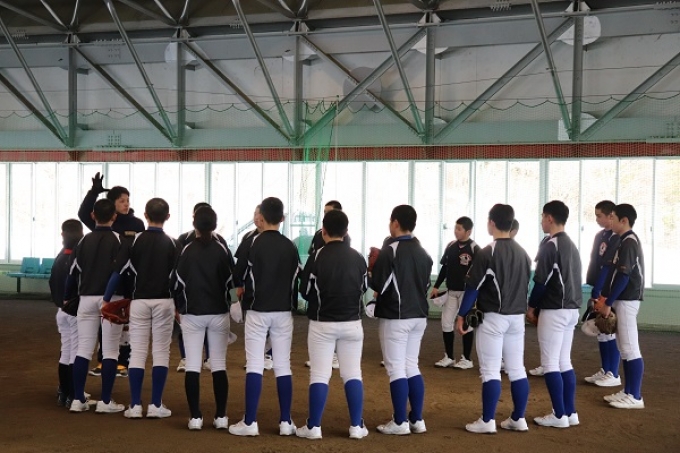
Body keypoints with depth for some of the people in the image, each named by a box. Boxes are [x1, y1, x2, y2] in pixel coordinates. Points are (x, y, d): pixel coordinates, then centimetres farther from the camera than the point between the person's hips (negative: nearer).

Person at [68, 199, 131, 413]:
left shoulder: (84, 241, 7)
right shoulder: (119, 241, -5)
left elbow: (73, 272, 8)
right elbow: (117, 273, -17)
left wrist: (66, 297, 20)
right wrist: (107, 298, -17)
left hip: (86, 299, 4)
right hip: (112, 299, -4)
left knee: (83, 349, 8)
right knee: (110, 350, 2)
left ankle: (78, 399, 10)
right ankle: (105, 401, 3)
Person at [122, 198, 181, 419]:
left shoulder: (135, 240, -2)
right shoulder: (172, 243, -1)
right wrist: (179, 306, 9)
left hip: (139, 300, 0)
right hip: (164, 301, 0)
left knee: (138, 351, 5)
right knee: (161, 352, 5)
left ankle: (135, 405, 4)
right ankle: (156, 405, 4)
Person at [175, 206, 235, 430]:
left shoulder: (187, 250, -5)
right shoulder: (222, 249, -4)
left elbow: (179, 283, 0)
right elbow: (231, 281, 2)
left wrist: (179, 308, 13)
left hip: (192, 314, -1)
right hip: (219, 313, 1)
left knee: (192, 365, 3)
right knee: (219, 365, 6)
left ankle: (195, 417, 1)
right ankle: (221, 416, 6)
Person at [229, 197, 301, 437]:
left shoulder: (253, 243, -8)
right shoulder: (290, 246, 2)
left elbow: (239, 275, 0)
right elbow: (296, 279, 8)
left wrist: (241, 288, 20)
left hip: (257, 311, -3)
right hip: (283, 312, 3)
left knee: (254, 365, 1)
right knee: (283, 366, 7)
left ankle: (250, 422, 1)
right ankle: (285, 422, 10)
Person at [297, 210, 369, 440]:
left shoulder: (317, 256, -10)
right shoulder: (358, 257, 1)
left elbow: (305, 291, -5)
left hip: (322, 324, -3)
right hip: (352, 323, 3)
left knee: (319, 376, 2)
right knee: (353, 375, 9)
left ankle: (313, 427, 6)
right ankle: (357, 426, 11)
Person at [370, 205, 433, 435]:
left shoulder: (390, 250, -13)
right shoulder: (423, 252, 9)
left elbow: (378, 285, -13)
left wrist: (375, 266, 4)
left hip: (395, 317, -7)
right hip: (419, 316, 7)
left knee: (396, 369, 0)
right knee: (412, 367, 15)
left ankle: (400, 422, 4)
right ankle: (417, 420, 17)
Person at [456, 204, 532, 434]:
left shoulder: (486, 253, -12)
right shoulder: (523, 253, 9)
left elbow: (473, 288, -12)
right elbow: (526, 286, 15)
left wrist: (461, 315, -4)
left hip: (493, 317, -6)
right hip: (517, 317, 7)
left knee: (490, 371, -2)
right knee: (517, 369, 10)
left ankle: (487, 421, 2)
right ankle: (518, 419, 16)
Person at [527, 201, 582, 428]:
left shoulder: (550, 246, -14)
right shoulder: (572, 245, 14)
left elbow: (541, 281, -15)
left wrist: (531, 307, -3)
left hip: (554, 311, -9)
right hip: (571, 309, 9)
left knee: (550, 363, -2)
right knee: (564, 362, 13)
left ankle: (559, 415, 0)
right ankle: (570, 413, 14)